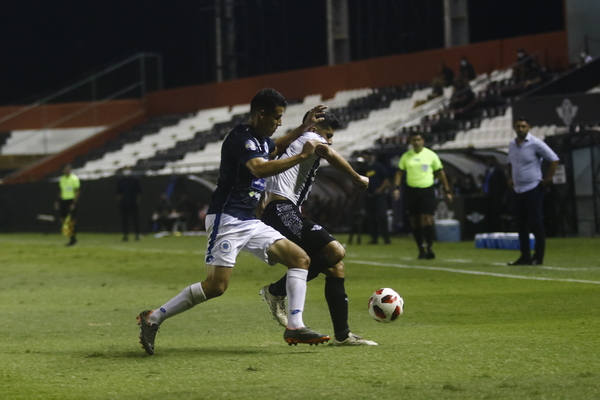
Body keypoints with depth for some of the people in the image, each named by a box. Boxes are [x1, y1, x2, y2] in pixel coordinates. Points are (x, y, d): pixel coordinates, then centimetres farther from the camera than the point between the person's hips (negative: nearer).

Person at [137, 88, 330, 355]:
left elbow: (275, 148, 43)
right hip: (227, 220, -10)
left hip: (250, 223, 10)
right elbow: (260, 168, -33)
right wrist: (302, 156, -28)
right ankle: (153, 319, -7)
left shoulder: (261, 140, 16)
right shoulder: (240, 138, -14)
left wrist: (304, 128, 33)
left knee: (300, 259, 2)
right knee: (216, 285, -18)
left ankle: (294, 326, -3)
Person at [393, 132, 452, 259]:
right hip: (411, 190, 2)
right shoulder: (406, 156, 8)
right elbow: (399, 172, 11)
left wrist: (447, 191, 7)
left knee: (427, 219, -14)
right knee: (415, 222, 2)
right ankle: (421, 250, 11)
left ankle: (429, 248, -15)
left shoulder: (431, 155, 3)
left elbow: (440, 173, 8)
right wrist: (396, 188, -4)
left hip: (427, 190, -2)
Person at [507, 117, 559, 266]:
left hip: (533, 188, -7)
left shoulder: (536, 143, -10)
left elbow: (554, 159, -9)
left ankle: (538, 257, -4)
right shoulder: (512, 145, 10)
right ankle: (525, 256, 12)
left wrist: (548, 179, -10)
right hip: (518, 190, 7)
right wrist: (510, 179, 17)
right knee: (520, 223, 6)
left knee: (535, 223, -8)